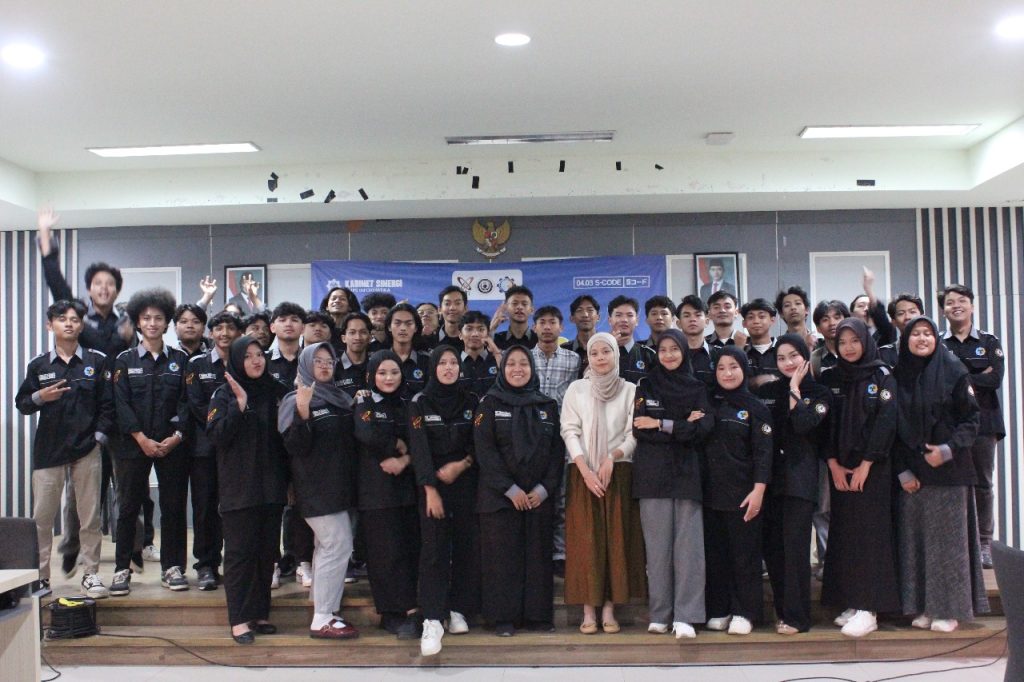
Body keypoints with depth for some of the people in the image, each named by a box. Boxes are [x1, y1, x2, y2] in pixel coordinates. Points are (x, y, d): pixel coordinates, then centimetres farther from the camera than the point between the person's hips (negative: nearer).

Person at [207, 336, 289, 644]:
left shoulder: (276, 392, 9)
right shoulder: (224, 395, 0)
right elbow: (217, 436, -13)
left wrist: (289, 479, 6)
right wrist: (240, 404, -21)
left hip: (271, 485, 4)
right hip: (238, 487, -4)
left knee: (267, 552, 8)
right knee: (240, 552, -2)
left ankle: (259, 613, 18)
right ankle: (239, 619, 3)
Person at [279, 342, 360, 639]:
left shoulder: (340, 397, 13)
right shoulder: (295, 400, -8)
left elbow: (351, 438, 22)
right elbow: (295, 447, -18)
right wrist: (303, 413, -31)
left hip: (339, 484, 8)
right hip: (317, 488, -7)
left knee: (328, 547, 11)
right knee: (338, 546, -10)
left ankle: (323, 614, 18)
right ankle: (322, 620, -3)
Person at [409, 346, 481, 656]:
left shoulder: (471, 402, 7)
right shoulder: (419, 403, 0)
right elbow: (419, 448, -8)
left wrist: (460, 465, -12)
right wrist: (430, 489, -16)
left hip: (466, 484, 3)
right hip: (433, 485, -2)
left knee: (467, 546, 2)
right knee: (434, 550, -8)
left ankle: (458, 610, 14)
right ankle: (432, 621, -11)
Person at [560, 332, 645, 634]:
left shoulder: (630, 390, 6)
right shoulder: (576, 389, 7)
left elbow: (634, 434, 1)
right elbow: (570, 431, 0)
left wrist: (611, 458, -15)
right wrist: (586, 471, -12)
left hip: (618, 473, 0)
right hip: (583, 474, 0)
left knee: (617, 539, -1)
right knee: (586, 540, -2)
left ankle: (609, 608, 6)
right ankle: (589, 611, 2)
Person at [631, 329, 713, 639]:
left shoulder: (697, 388, 11)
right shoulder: (645, 386, 9)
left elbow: (704, 427, -5)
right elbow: (639, 430, -4)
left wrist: (661, 424, -10)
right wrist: (683, 427, -8)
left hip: (686, 473, 1)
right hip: (653, 473, 0)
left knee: (688, 545, -6)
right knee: (657, 545, -1)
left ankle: (685, 616, -5)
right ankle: (660, 614, 6)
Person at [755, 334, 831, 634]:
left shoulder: (819, 393, 4)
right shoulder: (765, 392, 13)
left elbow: (803, 424, -15)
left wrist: (794, 388, -7)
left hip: (799, 478, -4)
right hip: (769, 477, 4)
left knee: (795, 547, -7)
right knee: (772, 547, 5)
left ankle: (796, 616, -1)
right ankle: (782, 610, 16)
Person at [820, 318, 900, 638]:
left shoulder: (882, 376, -1)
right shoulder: (830, 379, 9)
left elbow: (886, 420, -9)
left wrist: (865, 465, -14)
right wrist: (834, 464, -5)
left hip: (872, 467, -4)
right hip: (840, 468, 4)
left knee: (869, 533, -7)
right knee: (843, 534, 3)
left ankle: (869, 609, -6)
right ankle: (851, 602, 10)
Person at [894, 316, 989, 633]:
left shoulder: (954, 373, -2)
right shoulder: (897, 377, 6)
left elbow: (971, 419, -3)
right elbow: (892, 428, 6)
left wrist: (949, 449, -17)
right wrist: (902, 470, -2)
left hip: (948, 469, -3)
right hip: (911, 472, 3)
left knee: (948, 537, 1)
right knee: (915, 538, 4)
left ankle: (949, 608, 10)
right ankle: (924, 607, 14)